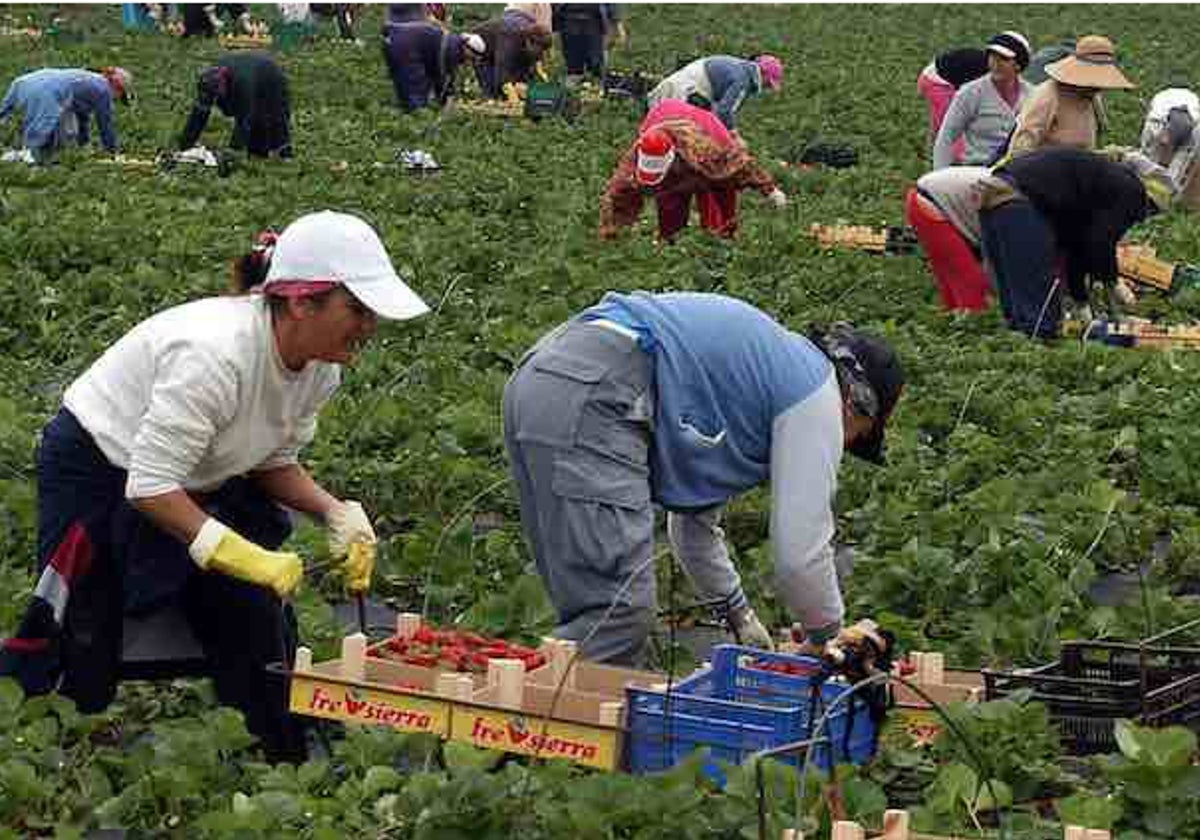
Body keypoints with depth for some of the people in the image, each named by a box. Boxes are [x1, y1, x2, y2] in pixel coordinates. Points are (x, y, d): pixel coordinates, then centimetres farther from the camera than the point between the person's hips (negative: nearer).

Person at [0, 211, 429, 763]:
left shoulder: (320, 367, -11)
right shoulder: (215, 353, -36)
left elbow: (274, 462, 3)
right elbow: (151, 487, -32)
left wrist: (336, 513, -14)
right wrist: (247, 557, -38)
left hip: (202, 484, 7)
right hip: (99, 473, -7)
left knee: (261, 628, 0)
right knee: (84, 675, -5)